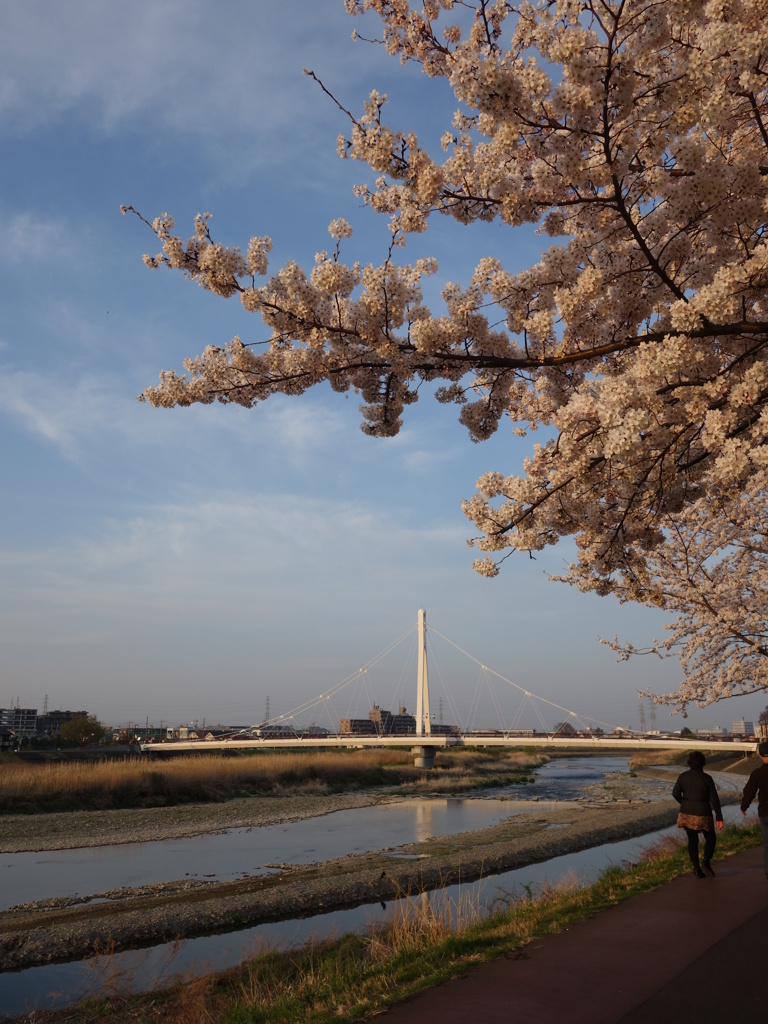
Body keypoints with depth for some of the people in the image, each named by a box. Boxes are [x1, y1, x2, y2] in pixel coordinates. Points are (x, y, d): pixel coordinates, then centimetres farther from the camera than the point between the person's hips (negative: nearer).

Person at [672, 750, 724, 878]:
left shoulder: (683, 776, -5)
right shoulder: (707, 778, -12)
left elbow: (675, 793, -5)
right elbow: (714, 799, -11)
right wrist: (719, 818, -6)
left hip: (687, 814, 3)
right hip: (703, 815, -3)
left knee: (692, 840, 12)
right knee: (711, 838, 16)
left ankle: (696, 868, 10)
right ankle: (706, 862, -2)